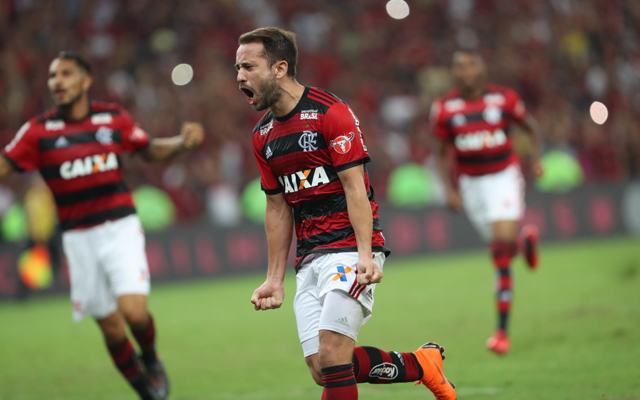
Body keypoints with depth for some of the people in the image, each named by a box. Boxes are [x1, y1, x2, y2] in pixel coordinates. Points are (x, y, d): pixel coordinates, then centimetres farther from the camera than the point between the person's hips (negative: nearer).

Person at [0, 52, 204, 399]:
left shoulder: (113, 118, 1)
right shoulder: (39, 131, -2)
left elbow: (151, 150, 15)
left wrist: (182, 142, -3)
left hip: (120, 229, -1)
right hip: (78, 238, 1)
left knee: (133, 309, -20)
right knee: (109, 325, 3)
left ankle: (151, 360, 13)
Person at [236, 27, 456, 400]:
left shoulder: (331, 112, -9)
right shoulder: (263, 135, 13)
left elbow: (355, 187, -13)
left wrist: (365, 255, -22)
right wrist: (275, 279, 15)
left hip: (350, 250, -7)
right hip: (310, 258, 7)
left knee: (331, 352, -21)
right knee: (321, 368, -2)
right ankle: (422, 363, 15)